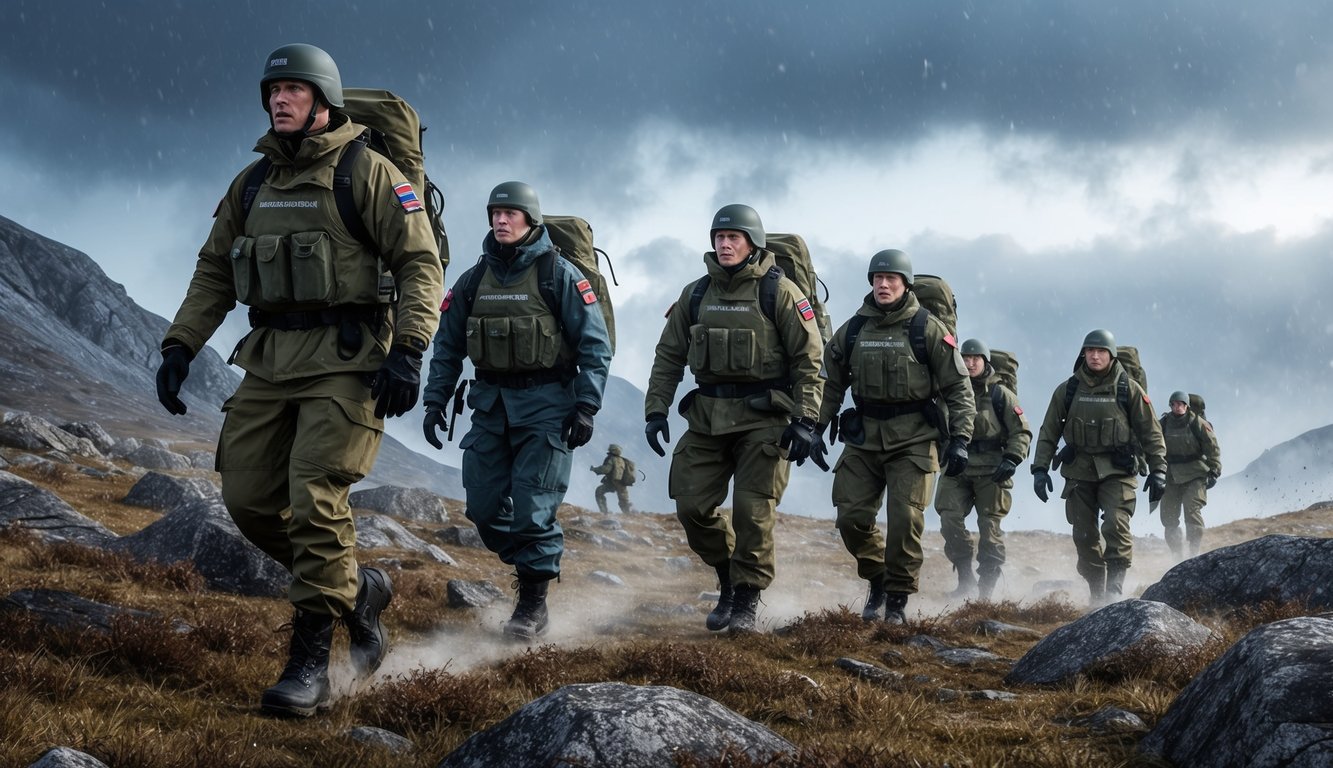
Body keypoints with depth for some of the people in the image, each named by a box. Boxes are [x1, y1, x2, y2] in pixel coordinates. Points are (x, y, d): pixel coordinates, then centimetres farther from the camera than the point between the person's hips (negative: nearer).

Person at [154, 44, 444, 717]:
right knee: (247, 497, 2)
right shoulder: (252, 183, 15)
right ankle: (357, 589, 22)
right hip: (269, 359, 7)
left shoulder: (367, 173, -3)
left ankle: (310, 662, -8)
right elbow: (214, 272, 20)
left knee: (314, 498, -15)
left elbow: (422, 264, -8)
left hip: (345, 358, -7)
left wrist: (408, 353, -19)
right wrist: (178, 347, 9)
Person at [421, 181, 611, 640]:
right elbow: (448, 345, 15)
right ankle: (529, 564, 25)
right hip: (491, 403, 5)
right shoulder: (475, 279, 9)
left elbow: (595, 344, -6)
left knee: (533, 508, -8)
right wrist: (435, 401, 6)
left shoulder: (559, 274, -5)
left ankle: (534, 602, 2)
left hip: (546, 403, -5)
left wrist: (586, 407, -13)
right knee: (484, 506, 3)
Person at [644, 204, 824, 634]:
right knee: (691, 506, 0)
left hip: (762, 417, -5)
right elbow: (668, 356, 14)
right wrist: (655, 410, 4)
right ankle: (728, 578, 23)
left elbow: (809, 360, -5)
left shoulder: (779, 293, -4)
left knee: (752, 511, -9)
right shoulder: (695, 295, 9)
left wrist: (805, 421, -12)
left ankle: (748, 599, 6)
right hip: (707, 417, 5)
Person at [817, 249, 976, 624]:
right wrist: (817, 429, 12)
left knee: (905, 520, -9)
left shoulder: (927, 329, -3)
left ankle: (898, 598, 5)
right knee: (852, 517, -2)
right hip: (864, 438, 4)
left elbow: (958, 387, -2)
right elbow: (832, 383, 17)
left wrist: (960, 439, -8)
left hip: (913, 439, -3)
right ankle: (878, 580, 22)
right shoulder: (852, 330, 7)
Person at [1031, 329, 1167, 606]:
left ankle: (1114, 590, -16)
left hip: (1117, 471, -3)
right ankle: (1096, 594, 16)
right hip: (1079, 472, 3)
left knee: (1116, 526, -19)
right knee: (1084, 537, 4)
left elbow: (1151, 433, 4)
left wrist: (1157, 470, -2)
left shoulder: (1128, 389, 0)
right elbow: (1048, 432, 9)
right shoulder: (1067, 390, 5)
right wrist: (1040, 468, 1)